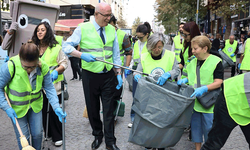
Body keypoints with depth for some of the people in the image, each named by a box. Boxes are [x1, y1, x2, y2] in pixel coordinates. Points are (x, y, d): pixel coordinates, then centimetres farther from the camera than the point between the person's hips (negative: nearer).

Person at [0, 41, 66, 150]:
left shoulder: (43, 67, -20)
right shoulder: (10, 67, -28)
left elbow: (49, 88, -12)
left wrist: (56, 107, -22)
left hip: (35, 105, 3)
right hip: (17, 108, -2)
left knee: (37, 134, 11)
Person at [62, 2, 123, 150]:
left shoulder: (112, 30, 5)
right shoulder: (83, 28, -5)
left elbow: (116, 54, 9)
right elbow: (66, 46, -4)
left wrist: (119, 74, 5)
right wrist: (81, 55, -21)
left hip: (108, 75, 2)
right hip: (90, 75, -1)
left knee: (109, 109, 5)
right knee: (93, 109, 13)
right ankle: (97, 136, 33)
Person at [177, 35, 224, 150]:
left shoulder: (216, 61, -9)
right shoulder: (192, 62, 9)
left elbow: (218, 82, -13)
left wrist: (203, 89, -26)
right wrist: (185, 80, 1)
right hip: (193, 101, 6)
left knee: (209, 128, 3)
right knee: (195, 126, 14)